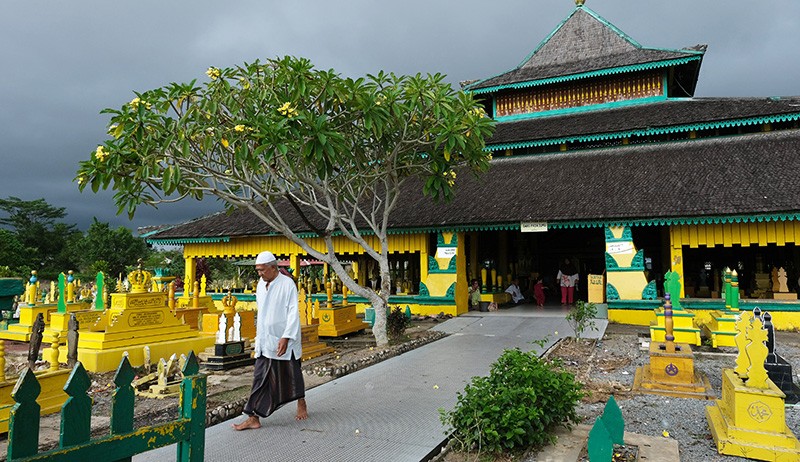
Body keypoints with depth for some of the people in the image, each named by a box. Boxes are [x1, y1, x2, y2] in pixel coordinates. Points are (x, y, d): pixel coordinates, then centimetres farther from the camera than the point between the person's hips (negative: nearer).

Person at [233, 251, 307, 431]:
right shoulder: (261, 284, 8)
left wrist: (286, 337, -23)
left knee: (292, 375, 11)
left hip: (283, 341, -5)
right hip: (264, 341, 6)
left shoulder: (287, 284, -14)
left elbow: (293, 313, -17)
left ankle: (301, 405, 32)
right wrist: (259, 336, 18)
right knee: (260, 379, 2)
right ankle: (254, 418, 4)